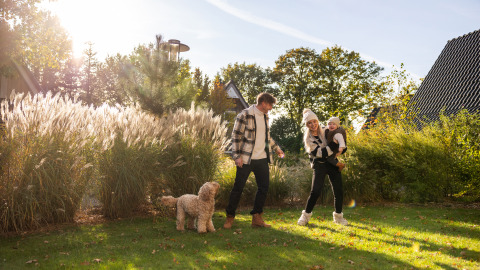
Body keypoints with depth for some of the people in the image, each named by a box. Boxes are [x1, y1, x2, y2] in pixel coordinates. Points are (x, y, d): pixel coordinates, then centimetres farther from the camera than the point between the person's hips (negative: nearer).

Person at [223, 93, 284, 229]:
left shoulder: (265, 116, 14)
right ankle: (230, 217, 13)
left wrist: (277, 149, 28)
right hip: (246, 159, -7)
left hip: (262, 159, 7)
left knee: (264, 187, 6)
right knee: (238, 187, -1)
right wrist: (237, 156, -15)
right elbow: (236, 136, -9)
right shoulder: (245, 115, -9)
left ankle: (257, 218, 18)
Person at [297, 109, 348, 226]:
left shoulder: (325, 131, 2)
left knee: (338, 190, 1)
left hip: (332, 162, 4)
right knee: (315, 192, -13)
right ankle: (306, 215, 5)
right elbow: (319, 152, -18)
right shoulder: (308, 139, -8)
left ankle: (338, 216, 18)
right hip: (319, 165, -4)